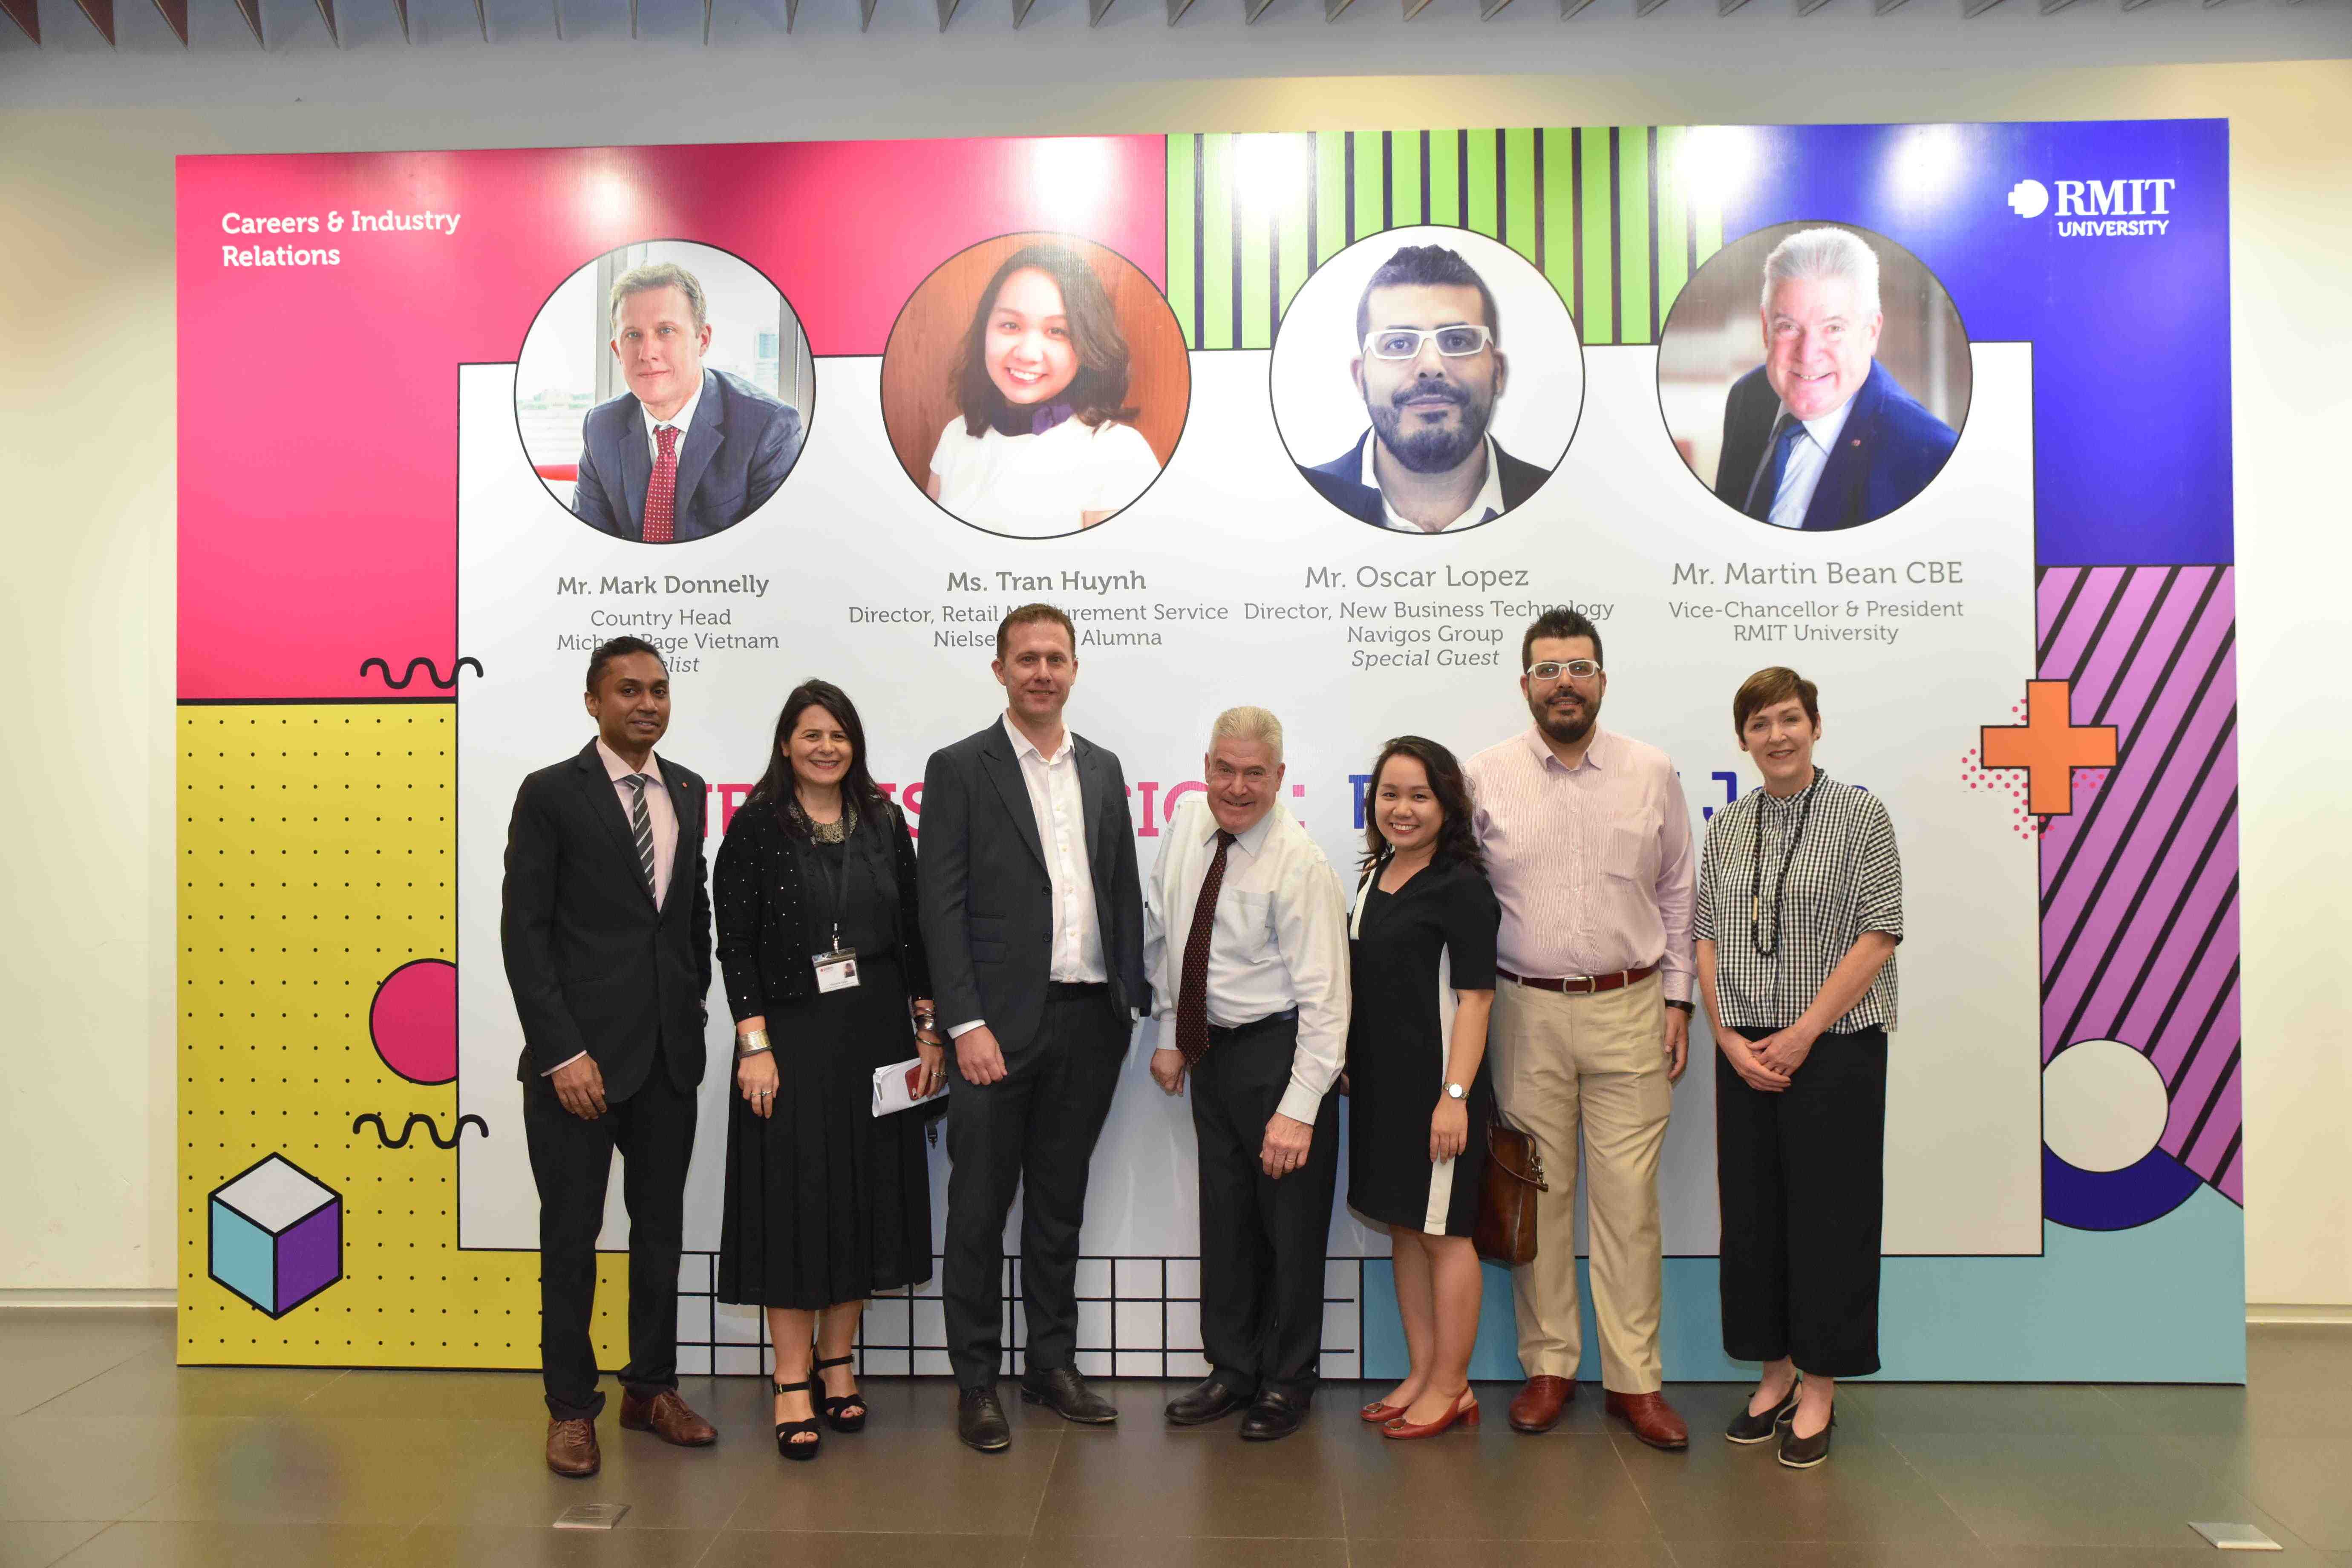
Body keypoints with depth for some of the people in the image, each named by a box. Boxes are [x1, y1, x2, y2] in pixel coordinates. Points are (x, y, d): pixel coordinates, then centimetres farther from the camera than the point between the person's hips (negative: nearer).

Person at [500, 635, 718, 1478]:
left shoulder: (687, 792, 9)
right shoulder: (551, 794, -6)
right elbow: (524, 930, -10)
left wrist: (696, 1002, 10)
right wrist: (563, 1051, -15)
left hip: (669, 1056, 5)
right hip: (579, 1054, -5)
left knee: (661, 1227, 14)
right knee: (572, 1235, 6)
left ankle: (651, 1389, 29)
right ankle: (571, 1407, 22)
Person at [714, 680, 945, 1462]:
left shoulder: (883, 820, 6)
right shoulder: (757, 825, -5)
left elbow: (913, 931, 8)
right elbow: (735, 943, -7)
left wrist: (928, 1029, 5)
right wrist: (754, 1045, -14)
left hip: (877, 1030, 4)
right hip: (791, 1035, -4)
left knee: (866, 1193, 10)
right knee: (794, 1198, 0)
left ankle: (837, 1361, 25)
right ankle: (793, 1383, 12)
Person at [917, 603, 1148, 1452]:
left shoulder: (1102, 770, 12)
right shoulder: (959, 769, -3)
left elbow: (1125, 895, 14)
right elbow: (942, 907, -8)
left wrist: (1129, 1003, 7)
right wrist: (966, 1024, -14)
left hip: (1089, 1023, 5)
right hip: (1000, 1025, -4)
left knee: (1060, 1203, 15)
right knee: (980, 1208, 5)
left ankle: (1054, 1364, 28)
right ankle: (975, 1381, 19)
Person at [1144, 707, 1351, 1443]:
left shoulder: (1301, 864, -20)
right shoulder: (1185, 825, -1)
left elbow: (1324, 996, -21)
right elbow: (1162, 934, 11)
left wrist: (1299, 1108, -24)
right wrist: (1170, 1034, 11)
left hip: (1279, 1051, -6)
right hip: (1210, 1046, 6)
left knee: (1290, 1222, 7)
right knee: (1224, 1216, 15)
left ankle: (1288, 1381, 26)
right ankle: (1232, 1370, 31)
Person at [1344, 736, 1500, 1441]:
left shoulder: (1459, 887, -12)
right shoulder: (1376, 876, 10)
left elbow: (1474, 997, -16)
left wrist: (1456, 1095, -20)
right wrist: (1346, 1066, 14)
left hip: (1436, 1085, -8)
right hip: (1380, 1084, 8)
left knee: (1443, 1233, 4)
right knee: (1402, 1228, 15)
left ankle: (1450, 1389, 18)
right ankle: (1421, 1375, 28)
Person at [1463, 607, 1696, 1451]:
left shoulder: (1652, 772, 4)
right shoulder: (1486, 777, 1)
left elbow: (1678, 892, 11)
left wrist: (1677, 999, 6)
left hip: (1629, 1009, 0)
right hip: (1525, 1010, 0)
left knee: (1629, 1196, 3)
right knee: (1537, 1191, 7)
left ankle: (1635, 1379, 16)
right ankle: (1548, 1366, 21)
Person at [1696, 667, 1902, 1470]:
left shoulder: (1861, 816, -4)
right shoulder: (1726, 828, 8)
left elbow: (1878, 937, -10)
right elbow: (1707, 939, 7)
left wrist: (1802, 1034, -14)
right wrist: (1731, 1039, -5)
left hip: (1833, 1047, -4)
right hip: (1745, 1052, 4)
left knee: (1827, 1214, 3)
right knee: (1752, 1210, 10)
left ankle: (1820, 1389, 17)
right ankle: (1776, 1370, 26)